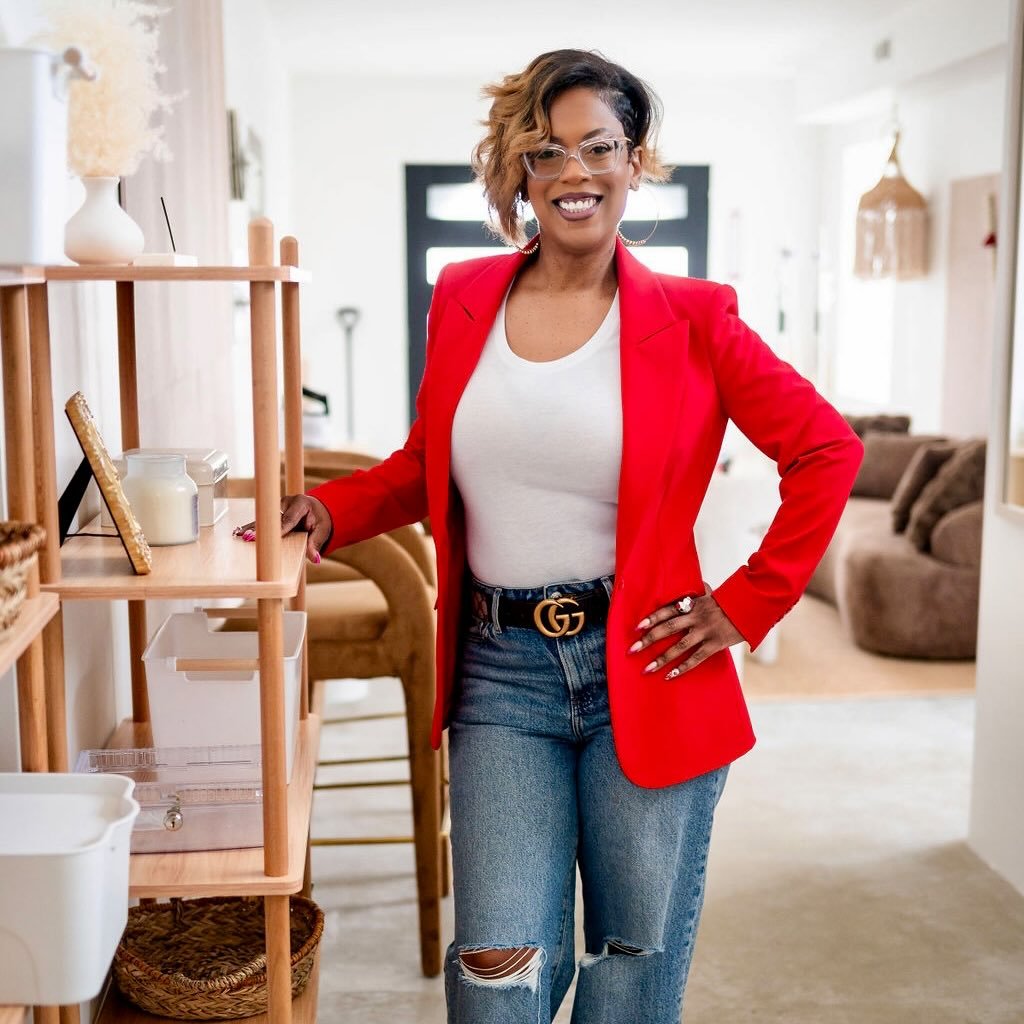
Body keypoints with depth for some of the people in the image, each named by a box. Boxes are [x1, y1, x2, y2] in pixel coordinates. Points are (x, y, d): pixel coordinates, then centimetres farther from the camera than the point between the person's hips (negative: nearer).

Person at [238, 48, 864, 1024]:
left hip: (645, 669, -1)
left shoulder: (689, 318, -3)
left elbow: (826, 451, 1)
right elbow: (427, 464, 16)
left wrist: (746, 606, -3)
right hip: (500, 668, 2)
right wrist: (329, 509, -1)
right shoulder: (463, 300, 6)